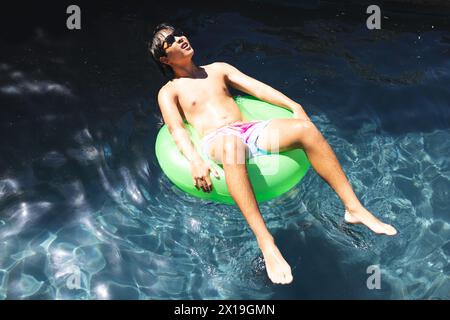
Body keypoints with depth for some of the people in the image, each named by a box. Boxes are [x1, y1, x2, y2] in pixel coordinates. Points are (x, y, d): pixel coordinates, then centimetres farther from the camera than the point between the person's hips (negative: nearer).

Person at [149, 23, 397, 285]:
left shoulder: (218, 69, 28)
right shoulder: (169, 92, 16)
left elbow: (257, 87, 19)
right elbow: (177, 129, -1)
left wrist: (294, 106, 5)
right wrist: (195, 161, -21)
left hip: (252, 130, 4)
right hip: (218, 139, -4)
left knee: (305, 128, -23)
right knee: (231, 145, -42)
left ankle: (354, 208, -21)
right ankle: (266, 243, -49)